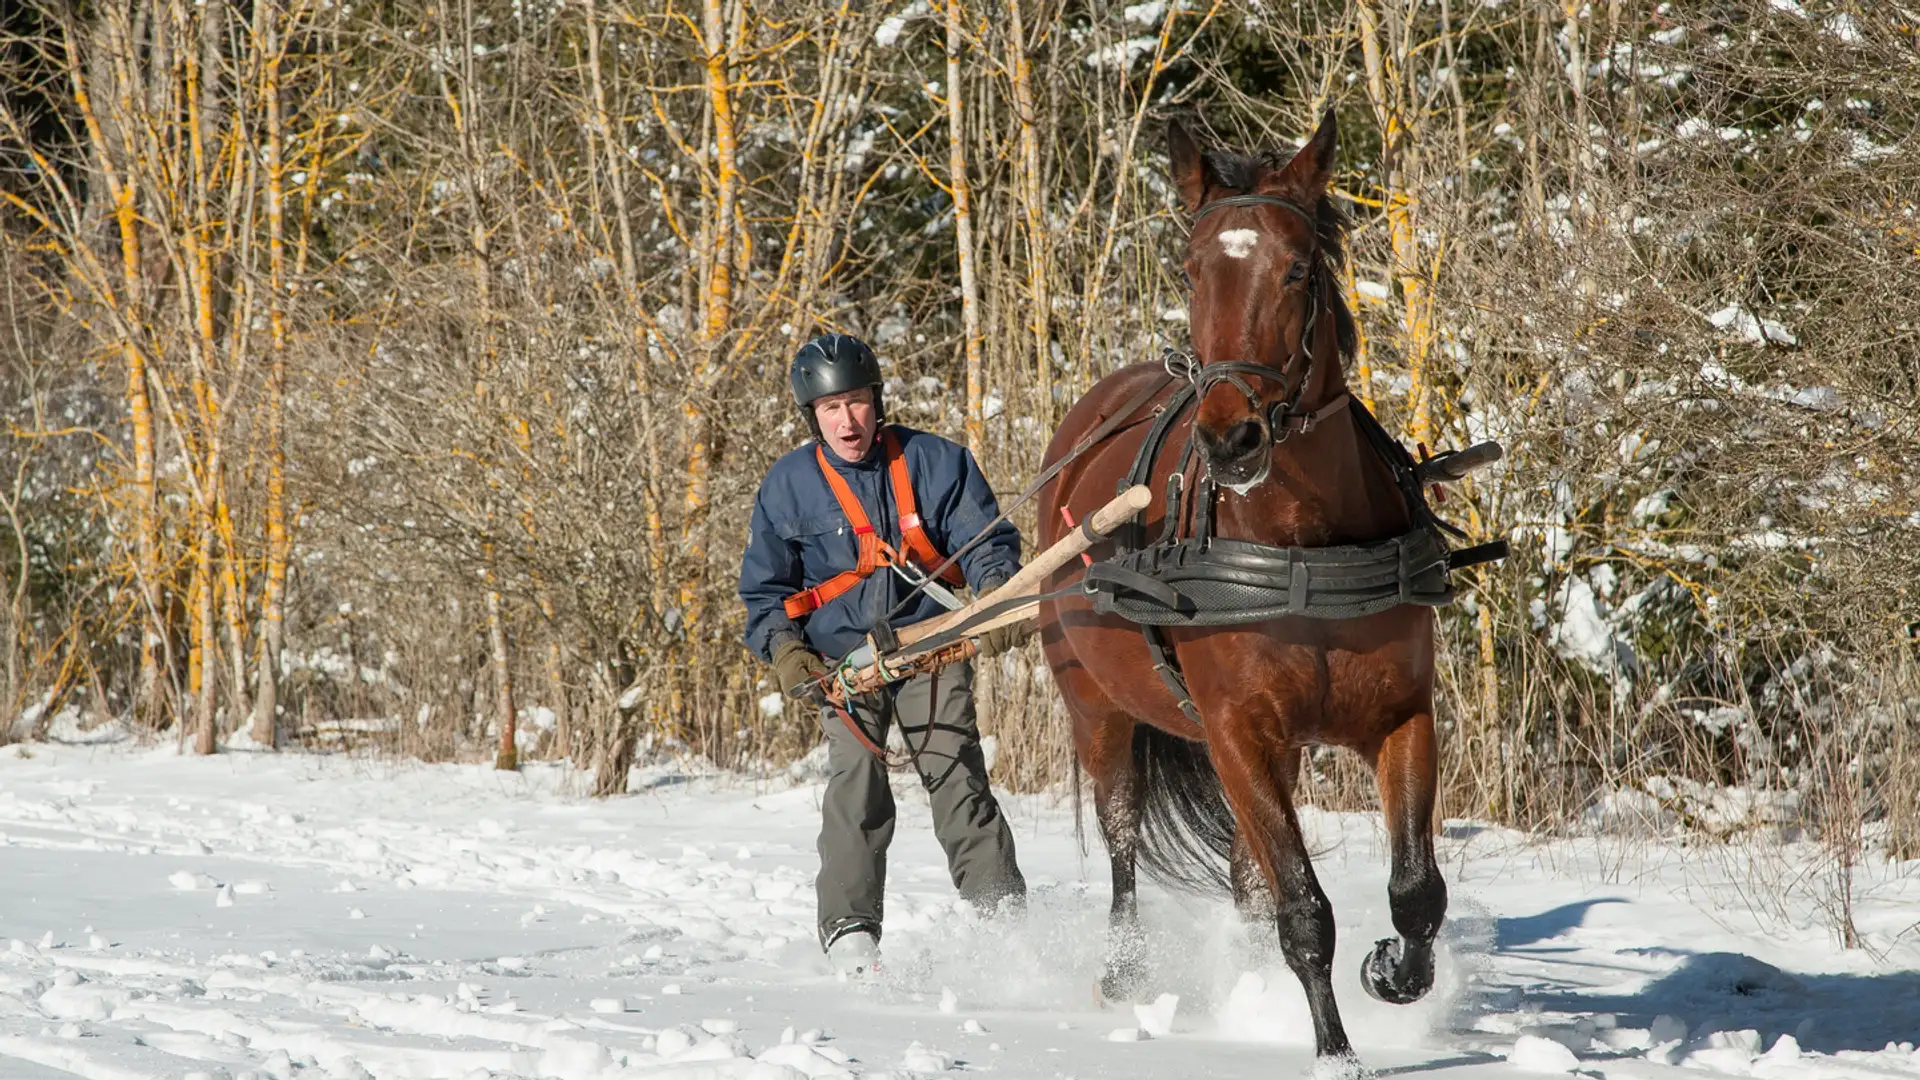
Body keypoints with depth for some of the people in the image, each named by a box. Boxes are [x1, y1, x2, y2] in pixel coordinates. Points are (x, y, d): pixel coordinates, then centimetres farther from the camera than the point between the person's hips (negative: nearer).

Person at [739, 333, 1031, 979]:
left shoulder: (936, 463, -1)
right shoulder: (787, 486, 2)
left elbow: (986, 542, -1)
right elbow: (763, 587, 10)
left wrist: (997, 596, -23)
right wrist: (783, 648, -9)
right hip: (843, 653, 0)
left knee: (955, 773, -12)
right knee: (855, 775, -16)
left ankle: (1002, 915, -9)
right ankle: (849, 931, -14)